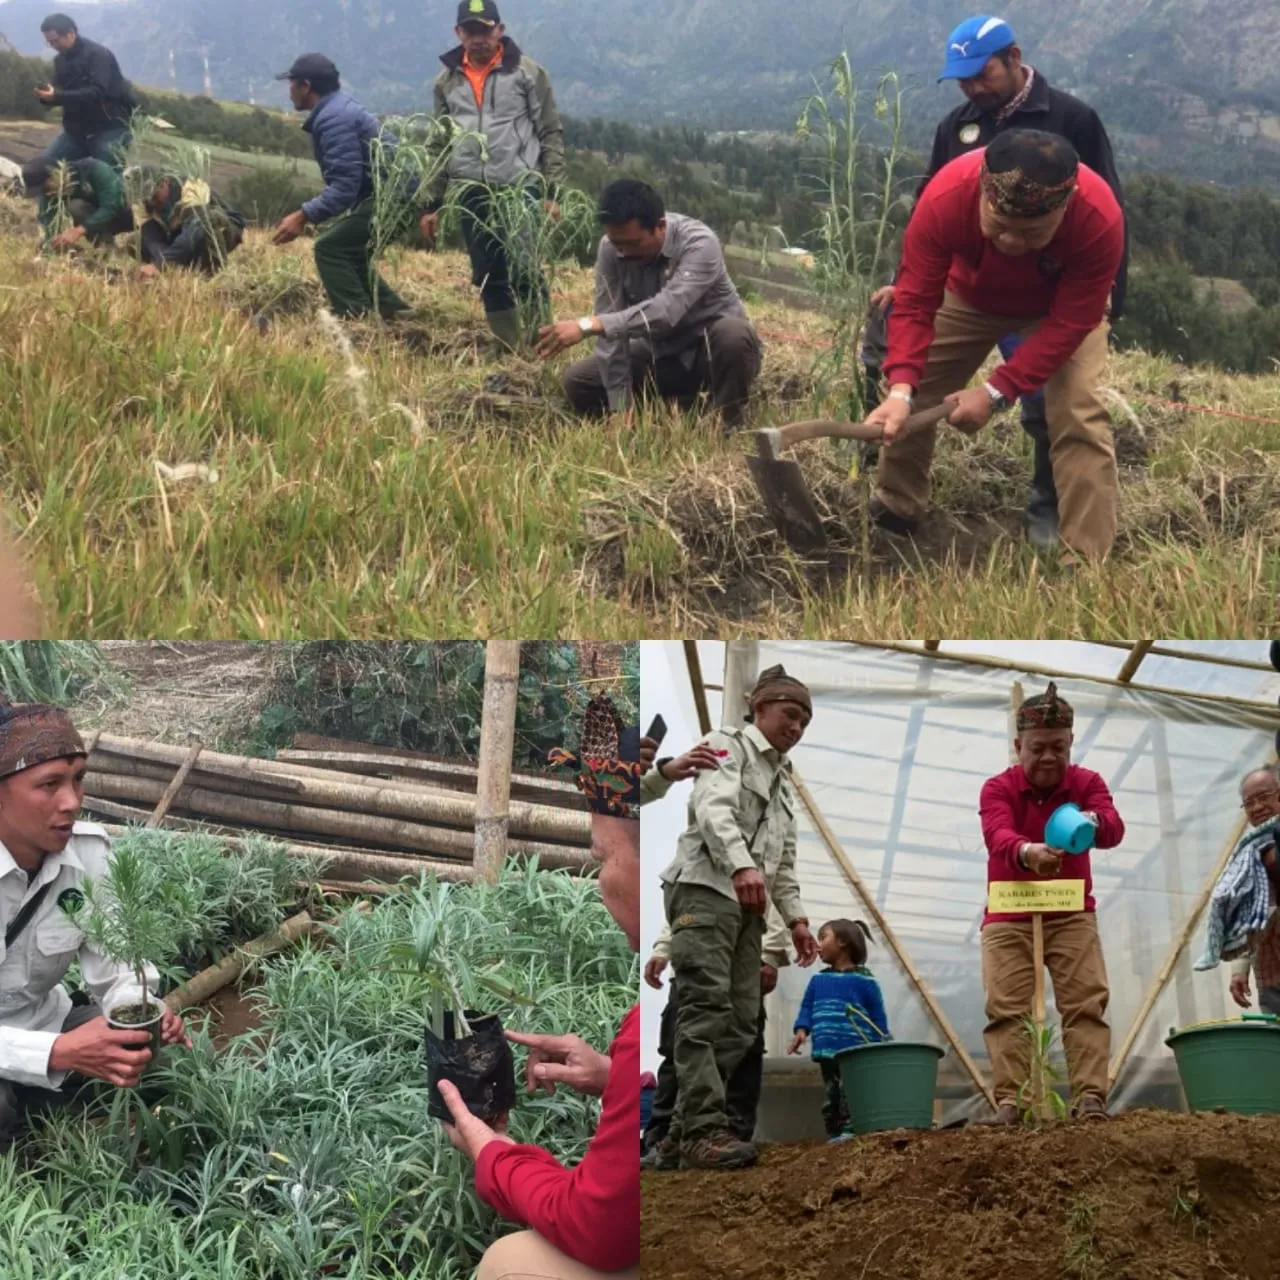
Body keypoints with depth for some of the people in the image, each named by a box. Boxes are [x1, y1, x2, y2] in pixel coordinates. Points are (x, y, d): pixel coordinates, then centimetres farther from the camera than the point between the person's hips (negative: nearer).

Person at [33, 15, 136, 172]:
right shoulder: (60, 59, 9)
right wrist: (47, 96, -16)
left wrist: (56, 96, -36)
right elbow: (61, 93, 10)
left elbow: (96, 93, -28)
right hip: (76, 129, 7)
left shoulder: (99, 55, -15)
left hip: (109, 128, -7)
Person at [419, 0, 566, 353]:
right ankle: (508, 350, 15)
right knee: (489, 278, 7)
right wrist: (431, 205, 15)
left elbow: (551, 134, 0)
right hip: (471, 194, 4)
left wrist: (552, 192, -7)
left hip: (519, 188, -4)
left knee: (525, 272, -11)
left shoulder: (527, 72, -1)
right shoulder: (447, 81, 11)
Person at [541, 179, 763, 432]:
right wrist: (620, 409, -25)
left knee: (733, 333, -38)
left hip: (714, 352, -5)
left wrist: (588, 325, -52)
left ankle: (730, 431, -14)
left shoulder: (699, 243, -30)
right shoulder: (610, 248, -16)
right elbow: (611, 326, -19)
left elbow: (667, 311, -45)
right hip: (660, 355, 5)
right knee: (578, 380, -10)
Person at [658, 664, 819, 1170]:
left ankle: (685, 1124, 0)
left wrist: (796, 917, 17)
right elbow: (714, 807, -16)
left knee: (742, 1022, -2)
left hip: (748, 903, 9)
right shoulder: (728, 745, 3)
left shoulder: (781, 781, 28)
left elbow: (783, 861, 31)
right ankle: (704, 1130, -28)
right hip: (705, 889, -8)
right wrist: (741, 865, -32)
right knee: (707, 1007, -19)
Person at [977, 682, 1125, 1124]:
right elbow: (998, 835, -30)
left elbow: (1114, 827, -25)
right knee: (1005, 1009, -10)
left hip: (1072, 915, 1)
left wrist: (1093, 822, -52)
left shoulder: (1087, 783, -3)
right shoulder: (997, 788, -8)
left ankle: (1090, 1098, -12)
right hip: (1008, 918, -1)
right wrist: (1027, 852, -55)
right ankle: (1007, 1102, -13)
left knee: (1087, 1004, -9)